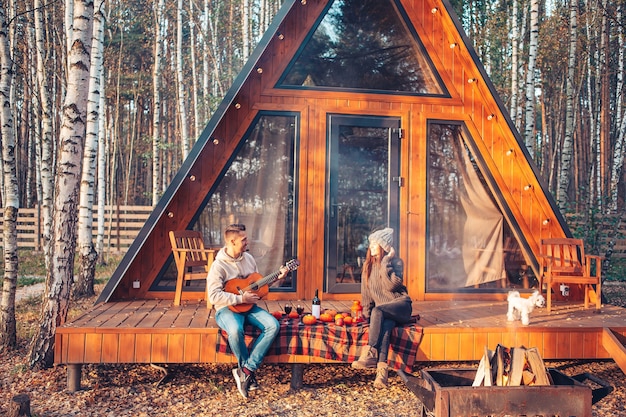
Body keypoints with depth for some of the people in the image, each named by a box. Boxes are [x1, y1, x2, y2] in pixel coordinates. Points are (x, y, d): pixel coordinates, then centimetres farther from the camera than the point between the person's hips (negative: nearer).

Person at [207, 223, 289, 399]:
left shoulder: (249, 258, 8)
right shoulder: (219, 265, -12)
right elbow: (214, 296, -21)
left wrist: (277, 277, 7)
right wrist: (241, 299, -22)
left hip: (249, 306, 6)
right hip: (227, 308, -6)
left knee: (273, 325, -20)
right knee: (235, 330, -38)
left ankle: (246, 370, -17)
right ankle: (250, 371, -11)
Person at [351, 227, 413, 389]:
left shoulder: (396, 262, 0)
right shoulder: (368, 266, 13)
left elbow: (391, 285, -17)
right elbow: (366, 292, 14)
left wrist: (386, 262, -14)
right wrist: (366, 312, 5)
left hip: (400, 304, -3)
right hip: (383, 313, 3)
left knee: (378, 311, -34)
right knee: (384, 325, -32)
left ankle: (370, 354, -41)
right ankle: (382, 369, -46)